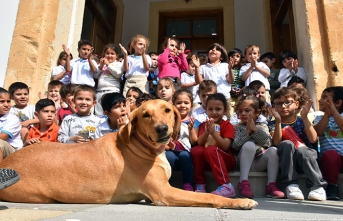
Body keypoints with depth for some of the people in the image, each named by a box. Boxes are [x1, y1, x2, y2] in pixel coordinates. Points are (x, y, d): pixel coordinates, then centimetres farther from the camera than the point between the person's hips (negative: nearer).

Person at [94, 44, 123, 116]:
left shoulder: (118, 64, 10)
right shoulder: (102, 64, 23)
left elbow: (118, 74, -8)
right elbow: (95, 76, 16)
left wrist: (108, 64, -2)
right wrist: (100, 66, 3)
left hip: (112, 90, -5)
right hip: (99, 91, 5)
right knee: (98, 112, 3)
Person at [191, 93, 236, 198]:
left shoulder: (227, 125, -3)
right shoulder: (203, 125, 9)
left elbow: (225, 146, -16)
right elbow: (199, 143, -6)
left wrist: (214, 132, -27)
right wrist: (206, 132, -24)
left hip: (225, 160, -3)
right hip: (206, 160, 3)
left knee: (211, 150, -32)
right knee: (196, 150, -26)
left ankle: (226, 186, -31)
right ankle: (200, 185, -15)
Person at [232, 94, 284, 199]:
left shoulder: (262, 126, 16)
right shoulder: (239, 127, 11)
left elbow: (267, 143, -3)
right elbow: (235, 146, -6)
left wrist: (255, 129, -11)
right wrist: (247, 131, -12)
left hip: (261, 162, 2)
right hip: (245, 162, -2)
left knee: (273, 150, -24)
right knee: (249, 145, -30)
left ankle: (271, 184, -23)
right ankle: (244, 182, -32)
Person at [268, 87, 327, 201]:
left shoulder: (301, 121, 7)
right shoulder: (273, 124, 5)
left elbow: (313, 139, -10)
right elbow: (277, 143, -13)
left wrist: (304, 118, -16)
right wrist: (278, 121, -21)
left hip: (305, 160, 0)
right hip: (286, 163, 0)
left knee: (302, 150, -33)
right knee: (287, 144, -29)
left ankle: (318, 186, -21)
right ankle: (291, 184, -27)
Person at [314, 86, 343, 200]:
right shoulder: (320, 118, 18)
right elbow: (318, 132, -4)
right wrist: (327, 114, -6)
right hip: (331, 158, 1)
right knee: (330, 154, -34)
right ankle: (332, 186, -18)